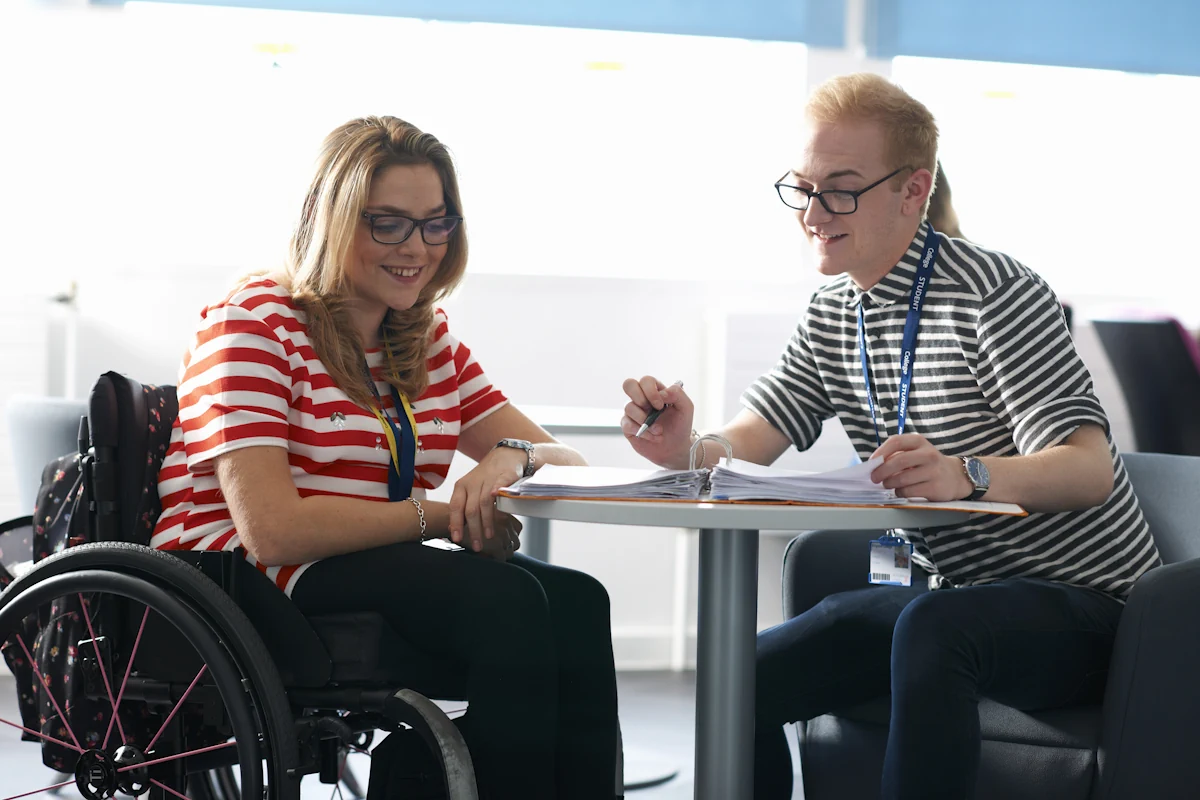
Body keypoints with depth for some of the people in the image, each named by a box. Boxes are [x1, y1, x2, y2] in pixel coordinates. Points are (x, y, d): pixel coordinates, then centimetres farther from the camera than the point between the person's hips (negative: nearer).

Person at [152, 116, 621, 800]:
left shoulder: (429, 340, 16)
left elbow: (566, 462, 10)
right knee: (511, 602, -30)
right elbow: (270, 531, -18)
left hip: (384, 575, 7)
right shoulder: (255, 325, -6)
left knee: (575, 602, -22)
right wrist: (441, 515, -16)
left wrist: (514, 456, -15)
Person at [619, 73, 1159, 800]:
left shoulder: (995, 296, -16)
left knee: (931, 628, -37)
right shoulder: (831, 315, 9)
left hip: (1083, 601, -7)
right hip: (955, 592, 7)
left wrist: (967, 475, -45)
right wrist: (684, 449, -22)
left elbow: (1092, 468, -25)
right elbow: (747, 446, 2)